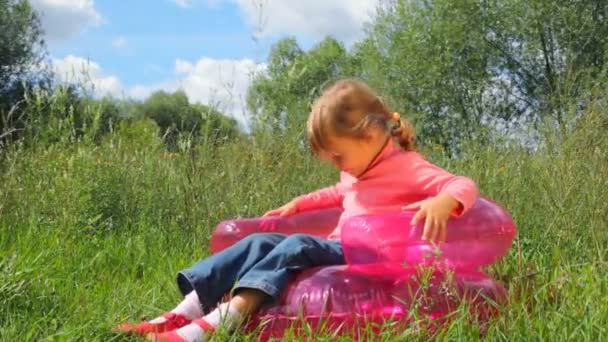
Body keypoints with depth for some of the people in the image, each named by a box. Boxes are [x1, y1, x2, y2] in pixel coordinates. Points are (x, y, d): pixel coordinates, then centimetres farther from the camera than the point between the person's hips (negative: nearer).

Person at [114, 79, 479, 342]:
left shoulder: (407, 167, -11)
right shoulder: (357, 169, 18)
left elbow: (463, 186, -24)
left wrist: (442, 203, -46)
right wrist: (298, 204, 34)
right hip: (338, 248, 9)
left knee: (297, 246, -31)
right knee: (260, 242, -9)